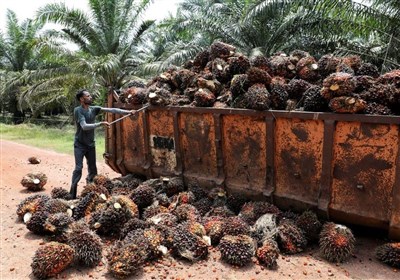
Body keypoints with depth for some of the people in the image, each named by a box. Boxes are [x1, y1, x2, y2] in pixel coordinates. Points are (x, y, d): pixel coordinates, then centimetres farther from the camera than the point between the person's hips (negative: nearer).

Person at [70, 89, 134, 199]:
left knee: (93, 170, 7)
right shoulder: (78, 110, -13)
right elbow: (84, 126, -23)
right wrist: (101, 123, -25)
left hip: (91, 145, 5)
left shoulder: (94, 109, 2)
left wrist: (128, 112, -7)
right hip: (80, 145, -5)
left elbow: (111, 110, -2)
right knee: (78, 168, -10)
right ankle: (72, 196, -4)